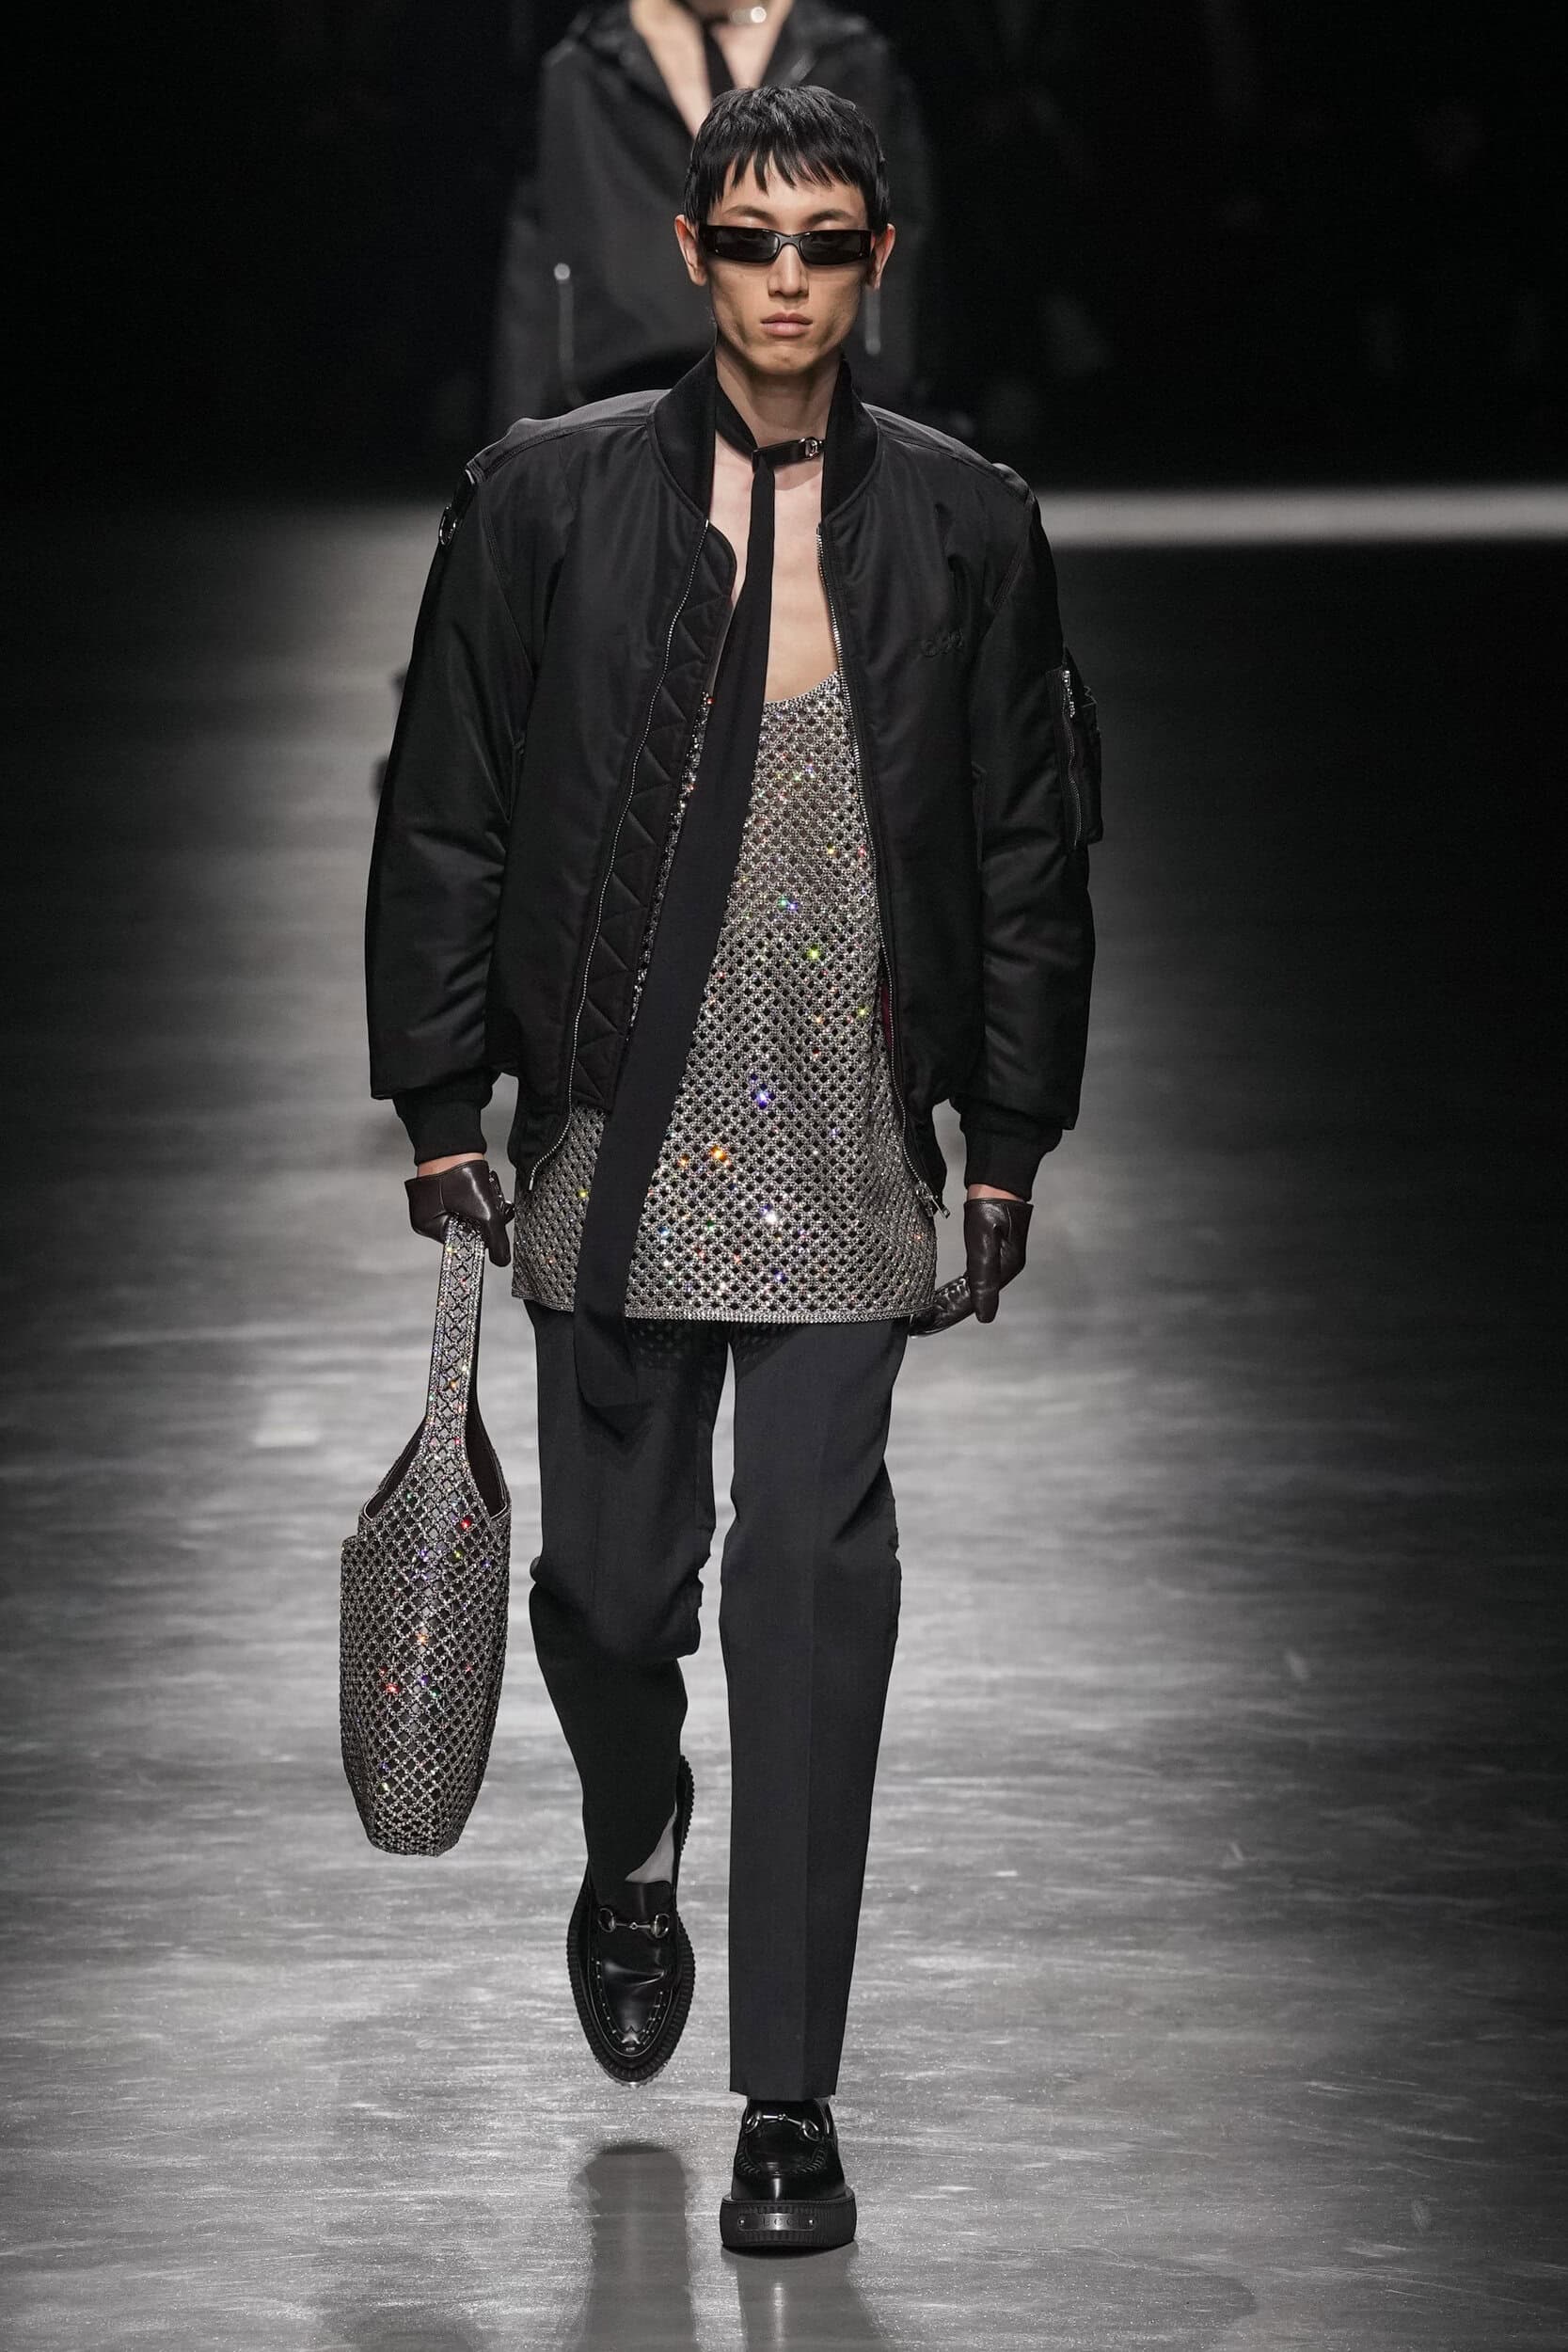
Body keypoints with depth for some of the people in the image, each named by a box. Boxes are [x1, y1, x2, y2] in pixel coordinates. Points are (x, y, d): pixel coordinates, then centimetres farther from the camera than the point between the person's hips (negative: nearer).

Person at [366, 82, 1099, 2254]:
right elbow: (447, 814, 4)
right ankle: (635, 1846, 42)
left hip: (850, 1148, 0)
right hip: (619, 1134, 0)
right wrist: (442, 1099, 0)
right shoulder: (548, 500, 1)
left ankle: (790, 2097, 1)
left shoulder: (964, 527, 4)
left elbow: (1030, 850, 7)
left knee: (818, 1583, -5)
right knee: (615, 1570, 7)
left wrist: (1012, 1142, 5)